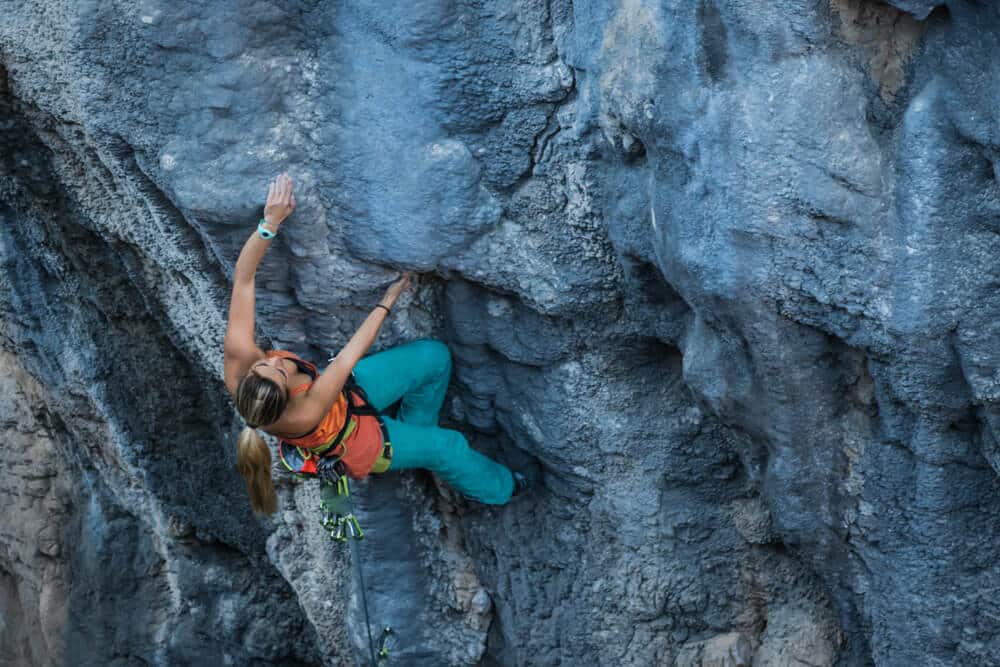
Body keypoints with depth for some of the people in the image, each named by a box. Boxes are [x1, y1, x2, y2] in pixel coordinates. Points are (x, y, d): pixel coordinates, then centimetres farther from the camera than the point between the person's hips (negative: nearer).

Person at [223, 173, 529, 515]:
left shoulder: (239, 363, -36)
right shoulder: (303, 414, -48)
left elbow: (242, 278, -35)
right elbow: (348, 358, -36)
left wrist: (269, 223, -44)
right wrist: (386, 303, -24)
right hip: (356, 441, -5)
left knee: (435, 356, 3)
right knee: (447, 446, 14)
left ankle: (413, 431, 33)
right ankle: (499, 488, 47)